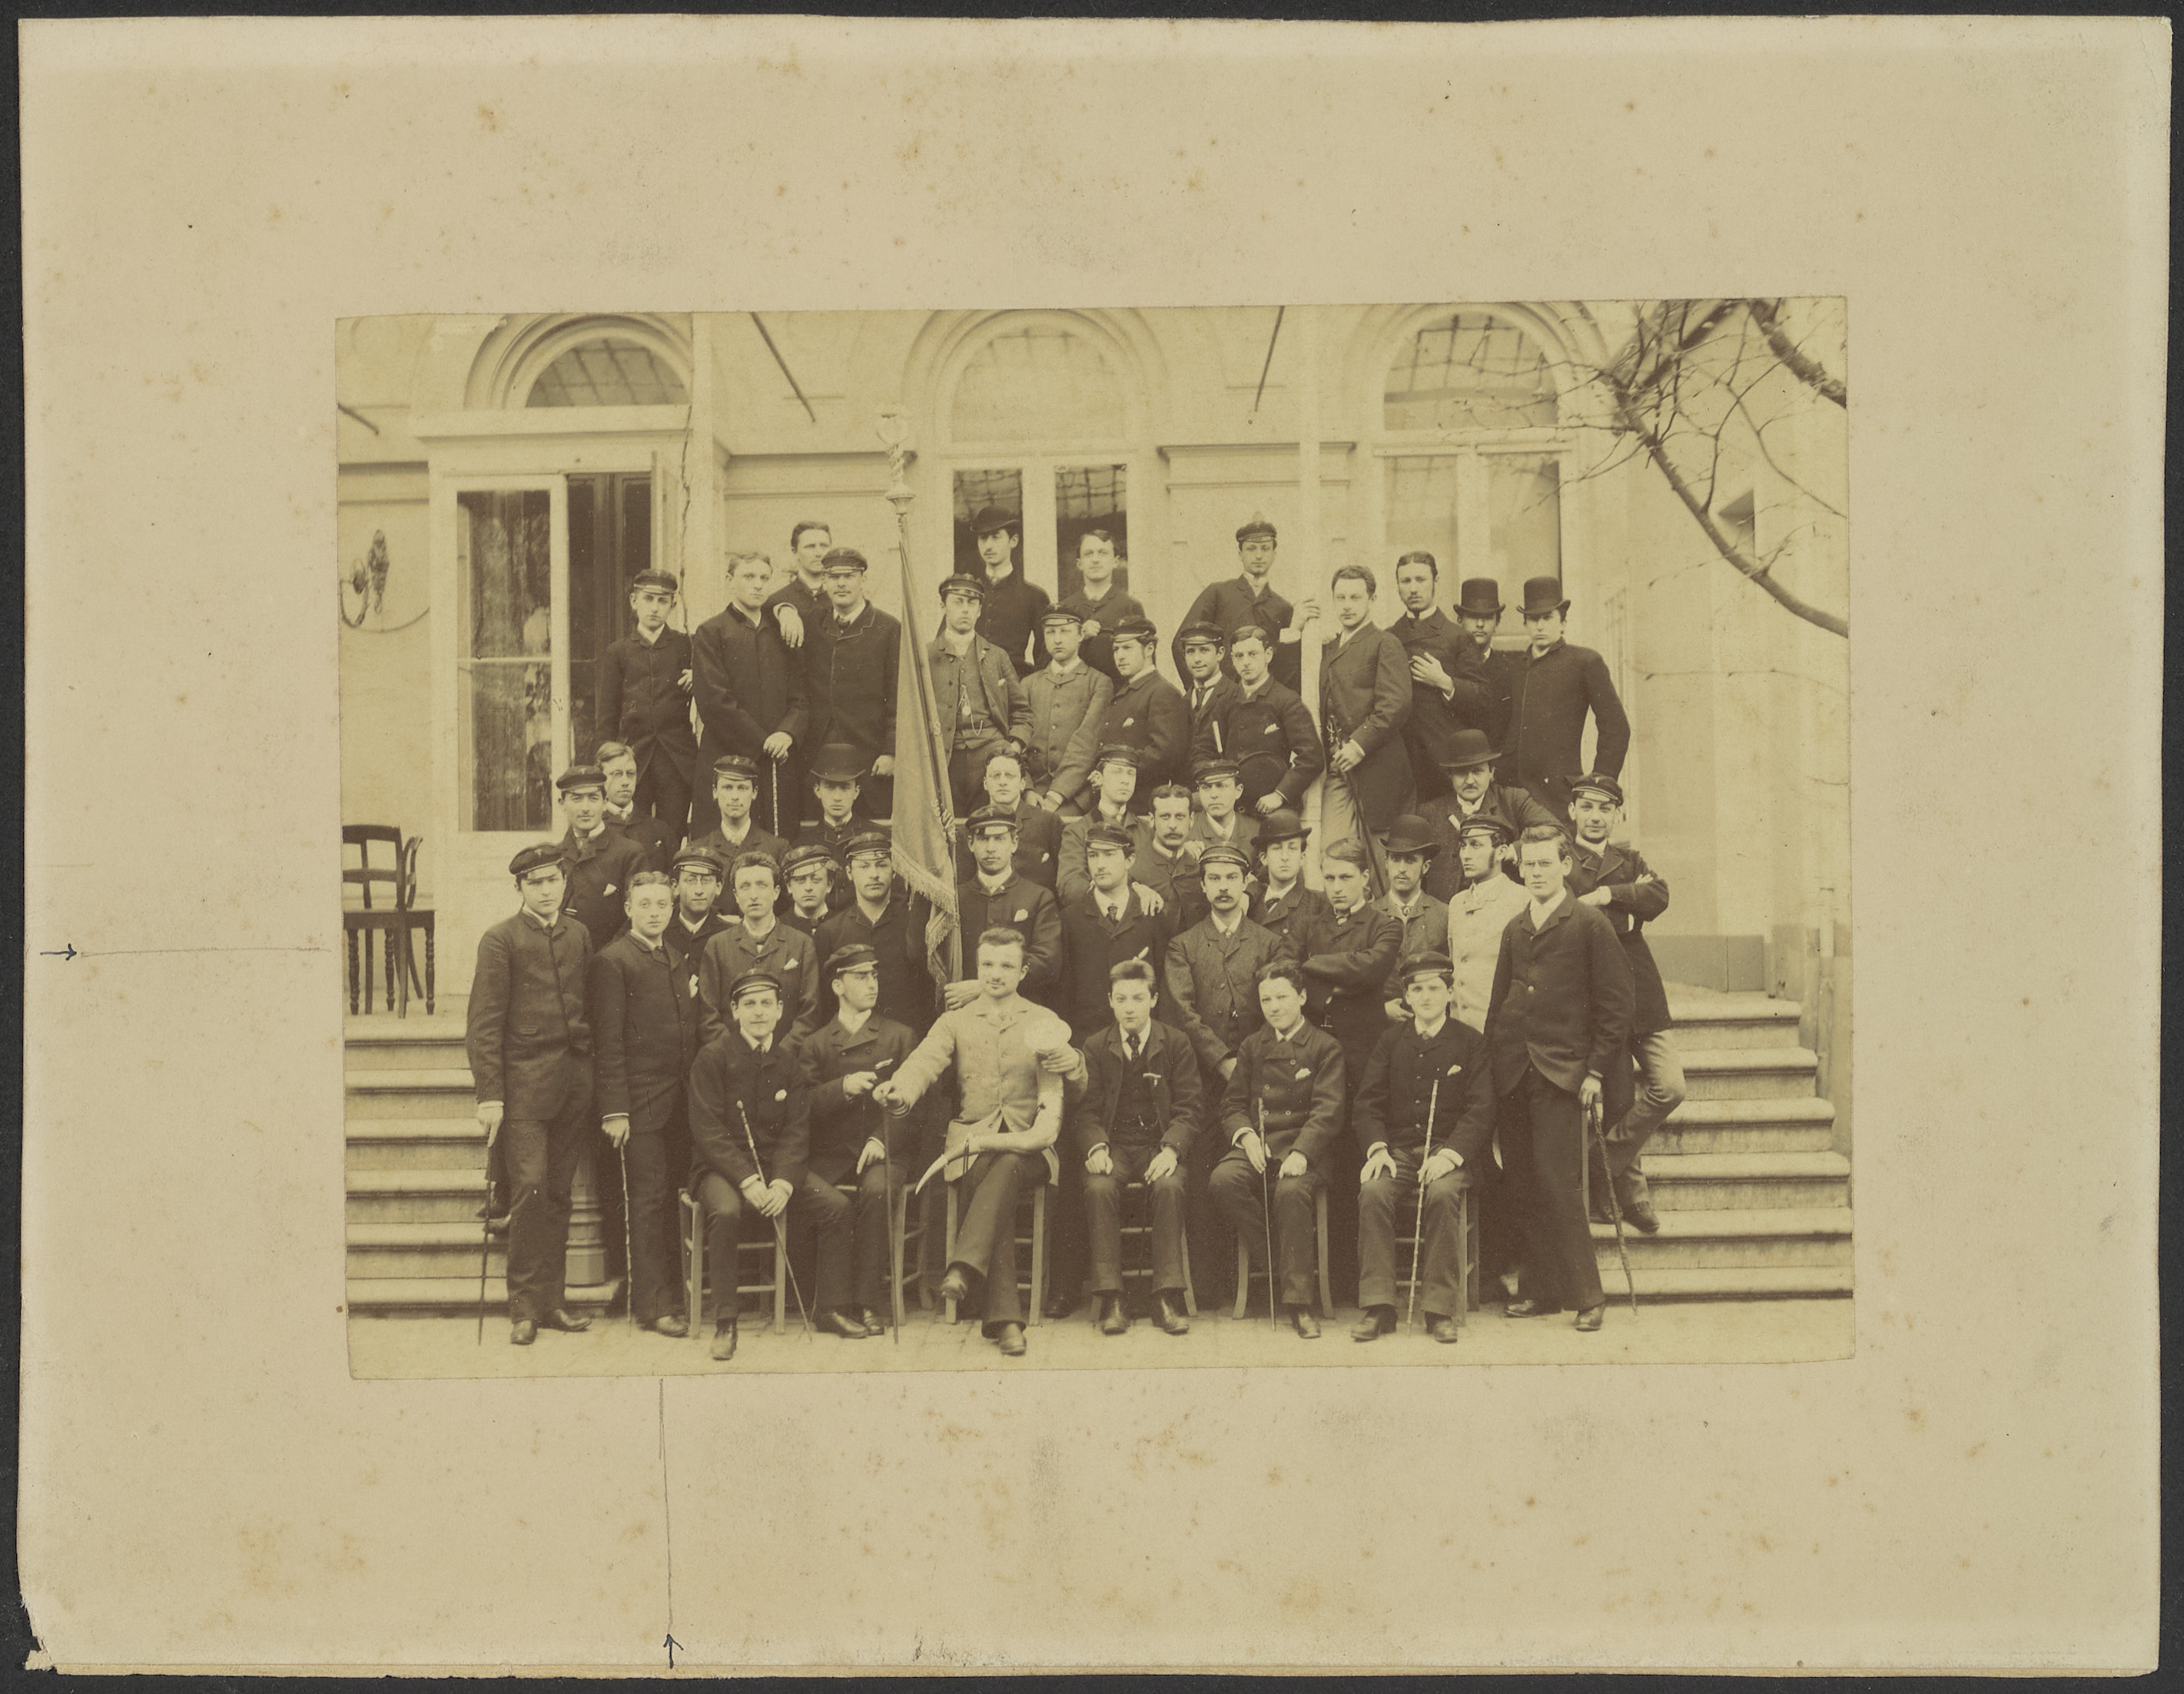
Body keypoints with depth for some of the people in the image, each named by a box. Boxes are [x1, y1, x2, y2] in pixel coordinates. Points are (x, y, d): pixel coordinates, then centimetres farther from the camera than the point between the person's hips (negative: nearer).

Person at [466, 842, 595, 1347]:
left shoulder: (580, 935, 13)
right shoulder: (500, 940, -2)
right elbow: (483, 1023, -5)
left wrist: (590, 1070, 8)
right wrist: (489, 1094, -11)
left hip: (574, 1082, 4)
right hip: (524, 1082, -4)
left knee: (559, 1193, 7)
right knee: (530, 1187, -10)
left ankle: (552, 1300, 15)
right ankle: (525, 1306, -2)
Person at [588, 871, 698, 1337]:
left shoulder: (677, 958, 17)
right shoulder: (611, 961, -4)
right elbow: (609, 1043, -9)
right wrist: (614, 1110, -14)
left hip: (681, 1101, 6)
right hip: (640, 1101, -6)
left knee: (671, 1198, 8)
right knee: (648, 1199, -4)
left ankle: (670, 1290, 16)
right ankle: (651, 1304, 1)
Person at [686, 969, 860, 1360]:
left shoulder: (790, 1058, 6)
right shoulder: (712, 1057, -6)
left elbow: (797, 1129, 2)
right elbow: (707, 1130, -12)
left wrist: (784, 1182, -16)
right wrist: (747, 1181, -23)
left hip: (778, 1164, 4)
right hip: (722, 1166, -4)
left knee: (836, 1206, -15)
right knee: (724, 1212, -35)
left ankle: (829, 1309, 0)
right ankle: (725, 1322, -22)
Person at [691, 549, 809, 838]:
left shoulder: (783, 635, 17)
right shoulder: (709, 633, 3)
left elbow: (801, 697, 11)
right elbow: (715, 701, -6)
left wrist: (788, 732, -10)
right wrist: (762, 743, -10)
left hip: (780, 765, 4)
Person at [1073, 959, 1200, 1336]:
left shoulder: (1176, 1045, 6)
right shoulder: (1095, 1047, 9)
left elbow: (1189, 1108, 1)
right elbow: (1086, 1110, 5)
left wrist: (1172, 1149, -17)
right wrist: (1096, 1148, -16)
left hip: (1159, 1144, -1)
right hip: (1113, 1144, 1)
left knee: (1169, 1186, -33)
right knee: (1099, 1188, -31)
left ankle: (1168, 1297, -26)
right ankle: (1110, 1300, -27)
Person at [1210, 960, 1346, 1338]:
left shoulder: (1325, 1047, 5)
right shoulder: (1252, 1046, 19)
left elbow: (1327, 1111, -6)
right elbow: (1232, 1102, 16)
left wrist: (1301, 1152, -22)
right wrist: (1245, 1134, -7)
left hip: (1302, 1146, -4)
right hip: (1257, 1143, 4)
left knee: (1292, 1190, -36)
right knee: (1224, 1180, -29)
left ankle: (1300, 1303, -26)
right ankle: (1275, 1268, -14)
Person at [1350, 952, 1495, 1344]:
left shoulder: (1472, 1043, 7)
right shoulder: (1390, 1043, 15)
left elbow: (1480, 1110, -2)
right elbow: (1367, 1104, 9)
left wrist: (1449, 1154, -17)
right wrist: (1377, 1148, -11)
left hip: (1451, 1152, -2)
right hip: (1398, 1148, 2)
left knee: (1443, 1193, -34)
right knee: (1373, 1191, -28)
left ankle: (1441, 1310, -25)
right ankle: (1377, 1307, -24)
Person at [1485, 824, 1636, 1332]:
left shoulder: (1591, 925, 0)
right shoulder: (1514, 929, 17)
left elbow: (1614, 1004, -3)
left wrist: (1596, 1071, -8)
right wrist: (1492, 1060, 11)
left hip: (1562, 1075, -5)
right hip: (1512, 1077, 5)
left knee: (1558, 1186, -9)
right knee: (1525, 1189, 6)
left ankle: (1586, 1295, 1)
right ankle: (1539, 1290, 15)